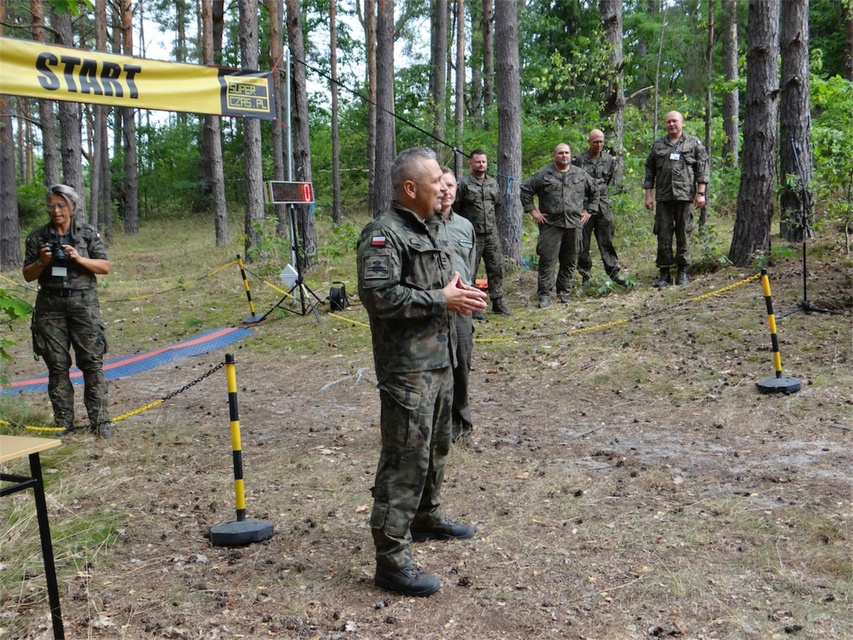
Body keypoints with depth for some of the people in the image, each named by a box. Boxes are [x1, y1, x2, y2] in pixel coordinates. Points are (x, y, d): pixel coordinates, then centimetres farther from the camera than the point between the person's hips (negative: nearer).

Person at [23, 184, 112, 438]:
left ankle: (100, 420, 2)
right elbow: (28, 275, 11)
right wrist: (42, 262, -9)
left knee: (92, 362, -3)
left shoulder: (88, 233, 3)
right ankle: (63, 422, 14)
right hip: (50, 305, 2)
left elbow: (105, 267, 1)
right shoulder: (37, 237, 7)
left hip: (83, 303, -2)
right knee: (57, 365, 5)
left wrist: (79, 259, -14)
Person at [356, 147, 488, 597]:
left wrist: (457, 291, 9)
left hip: (438, 360, 10)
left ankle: (426, 517, 42)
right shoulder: (383, 235, -15)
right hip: (406, 366, -10)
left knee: (436, 446, 22)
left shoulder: (424, 231, 17)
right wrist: (441, 300, -20)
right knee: (405, 459, -8)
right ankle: (391, 559, -1)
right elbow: (378, 295, -26)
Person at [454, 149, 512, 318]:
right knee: (470, 271, 1)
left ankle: (497, 302, 17)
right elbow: (455, 209, -6)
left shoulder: (493, 182, 10)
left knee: (496, 268, 7)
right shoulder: (463, 183, -8)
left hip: (492, 233, 5)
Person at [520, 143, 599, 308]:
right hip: (551, 225, -3)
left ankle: (565, 292, 20)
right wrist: (533, 211, -1)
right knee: (548, 259, -6)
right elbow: (525, 190, 4)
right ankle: (544, 294, -1)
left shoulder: (581, 174, 11)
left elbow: (594, 191, 23)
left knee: (570, 261, 8)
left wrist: (589, 211, 15)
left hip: (574, 225, 3)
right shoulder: (543, 175, 2)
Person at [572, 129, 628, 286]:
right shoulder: (578, 159, -3)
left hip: (603, 206, 3)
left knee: (607, 241, 2)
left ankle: (613, 272, 5)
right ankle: (585, 274, 10)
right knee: (583, 242, 2)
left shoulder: (609, 160, 9)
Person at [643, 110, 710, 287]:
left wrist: (701, 193, -6)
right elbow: (649, 171, 13)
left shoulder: (693, 143, 7)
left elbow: (703, 168, 2)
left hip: (685, 196, -2)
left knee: (684, 234, 3)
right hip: (663, 197, 2)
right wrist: (648, 195, 6)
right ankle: (664, 273, 9)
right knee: (663, 235, 2)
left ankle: (683, 272, 12)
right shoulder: (658, 145, 13)